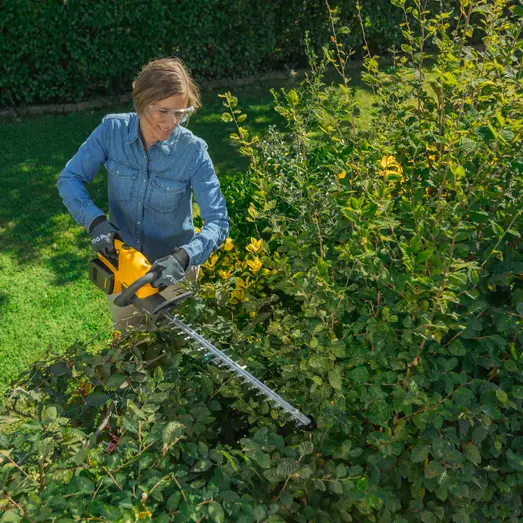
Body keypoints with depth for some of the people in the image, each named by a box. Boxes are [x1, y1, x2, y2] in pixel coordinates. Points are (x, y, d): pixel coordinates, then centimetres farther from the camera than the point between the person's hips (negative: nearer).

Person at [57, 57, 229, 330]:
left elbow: (217, 222, -25)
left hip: (172, 268, -2)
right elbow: (70, 179, -10)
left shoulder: (193, 151, -24)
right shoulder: (112, 130, -17)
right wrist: (95, 221, -27)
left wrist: (183, 257, -42)